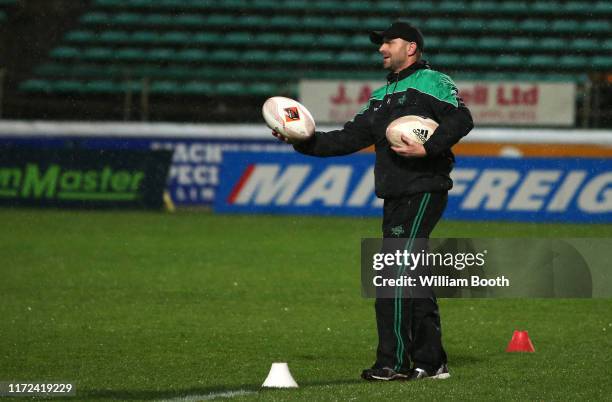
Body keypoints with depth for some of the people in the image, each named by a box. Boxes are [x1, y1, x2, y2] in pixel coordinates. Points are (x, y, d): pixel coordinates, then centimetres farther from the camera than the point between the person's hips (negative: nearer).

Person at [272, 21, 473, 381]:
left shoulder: (431, 82, -4)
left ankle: (394, 362, -15)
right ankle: (430, 361, 16)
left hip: (423, 192, -9)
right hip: (396, 197, 9)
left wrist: (428, 149, -27)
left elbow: (461, 119, -17)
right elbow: (350, 138, 17)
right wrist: (303, 142, 7)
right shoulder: (382, 96, 23)